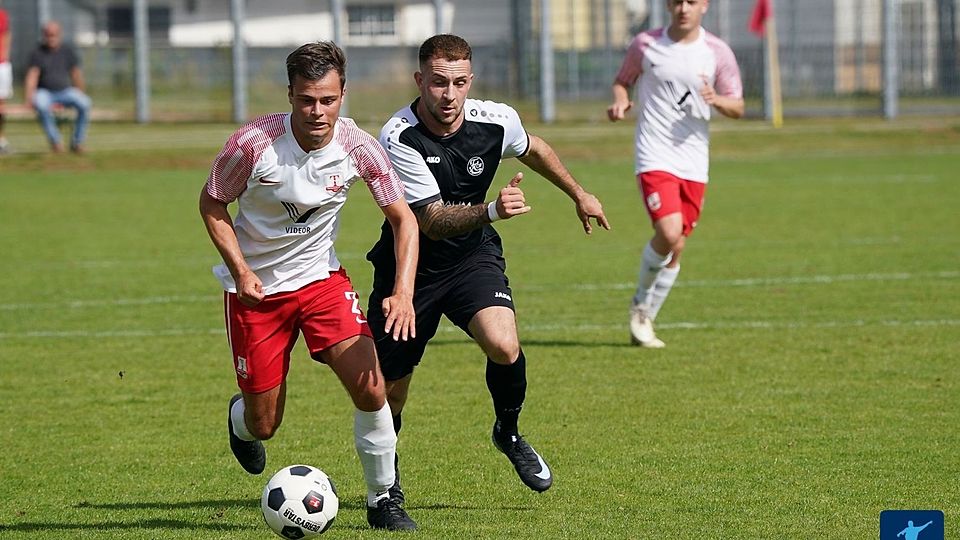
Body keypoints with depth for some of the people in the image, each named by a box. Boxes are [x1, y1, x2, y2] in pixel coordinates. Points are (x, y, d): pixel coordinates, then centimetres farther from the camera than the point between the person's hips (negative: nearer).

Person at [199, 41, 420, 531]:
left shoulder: (357, 147, -15)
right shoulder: (253, 143, -22)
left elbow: (403, 218, -9)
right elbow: (211, 203, -6)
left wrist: (403, 292, -22)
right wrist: (240, 272, -16)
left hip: (321, 277, 2)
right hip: (255, 288, -2)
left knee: (370, 388, -16)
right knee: (264, 425, 4)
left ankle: (382, 500, 4)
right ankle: (240, 419, 44)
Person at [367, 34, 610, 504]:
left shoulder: (496, 121, -14)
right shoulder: (398, 139, -26)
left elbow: (533, 150, 11)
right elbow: (432, 221, -31)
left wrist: (578, 194, 25)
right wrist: (491, 211, -48)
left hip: (473, 255, 2)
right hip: (410, 263, -2)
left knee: (503, 346, -27)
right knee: (387, 391, 2)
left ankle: (508, 432, 4)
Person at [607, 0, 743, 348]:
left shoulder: (717, 53, 3)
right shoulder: (645, 44, 1)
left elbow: (738, 108, 6)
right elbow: (622, 81, 16)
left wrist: (716, 100, -17)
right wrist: (620, 101, -7)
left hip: (694, 162, 3)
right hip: (655, 158, -3)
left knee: (676, 247, 6)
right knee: (669, 233, -21)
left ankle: (645, 320, 23)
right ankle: (641, 304, 4)